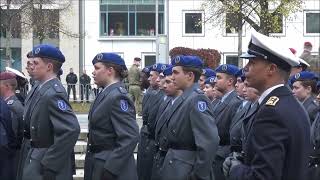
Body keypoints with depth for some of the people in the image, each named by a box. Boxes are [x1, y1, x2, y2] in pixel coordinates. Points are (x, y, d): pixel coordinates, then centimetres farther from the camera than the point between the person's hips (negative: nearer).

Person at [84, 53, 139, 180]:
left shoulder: (118, 96, -18)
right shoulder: (106, 94, 9)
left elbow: (130, 137, -24)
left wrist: (110, 170, -24)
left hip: (111, 167, -9)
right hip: (98, 165, 9)